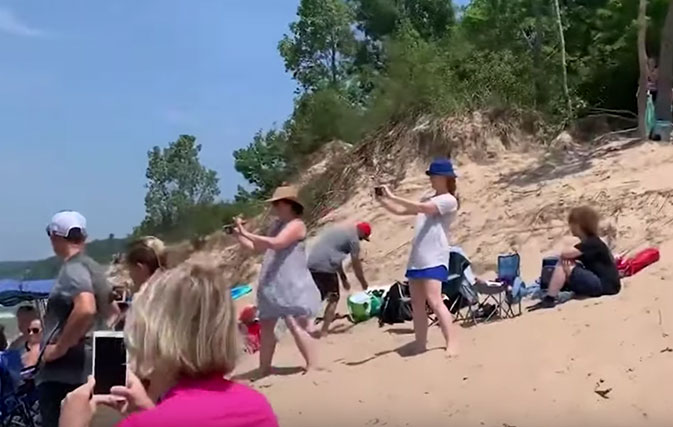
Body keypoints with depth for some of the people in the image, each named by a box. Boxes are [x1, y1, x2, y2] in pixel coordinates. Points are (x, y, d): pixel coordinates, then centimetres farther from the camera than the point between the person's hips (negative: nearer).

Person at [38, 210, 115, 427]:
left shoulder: (72, 269, -13)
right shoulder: (94, 269, 16)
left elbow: (86, 308, -31)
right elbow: (112, 311, 28)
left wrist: (60, 348, -21)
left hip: (63, 373, -10)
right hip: (86, 371, 10)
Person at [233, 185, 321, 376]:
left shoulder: (296, 225, -10)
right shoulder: (277, 224, 17)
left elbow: (276, 243, -25)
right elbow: (259, 248, 21)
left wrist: (246, 233, -23)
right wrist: (238, 235, 10)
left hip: (292, 286, -9)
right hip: (272, 286, 9)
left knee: (296, 325, -14)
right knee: (266, 326, 10)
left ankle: (312, 367, -11)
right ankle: (264, 371, 18)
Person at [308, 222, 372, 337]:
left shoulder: (337, 229, 27)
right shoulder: (353, 237, 1)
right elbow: (356, 264, 3)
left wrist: (343, 278, 34)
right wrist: (364, 283, 16)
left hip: (310, 264, 7)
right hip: (325, 267, -7)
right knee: (333, 299, 8)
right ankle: (324, 332, 4)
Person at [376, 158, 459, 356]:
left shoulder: (449, 200, -6)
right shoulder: (427, 200, 21)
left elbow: (421, 208, -20)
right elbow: (401, 211, 22)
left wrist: (393, 197, -22)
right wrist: (383, 201, 5)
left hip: (434, 259, -8)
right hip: (417, 258, 8)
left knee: (434, 300, -18)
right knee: (417, 303, 7)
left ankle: (452, 343, -16)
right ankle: (420, 346, 12)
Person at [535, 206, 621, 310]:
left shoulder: (593, 243, -15)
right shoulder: (588, 243, 16)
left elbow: (565, 254, -24)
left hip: (605, 285, -11)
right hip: (600, 284, 11)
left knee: (563, 265, -19)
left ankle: (549, 299, -21)